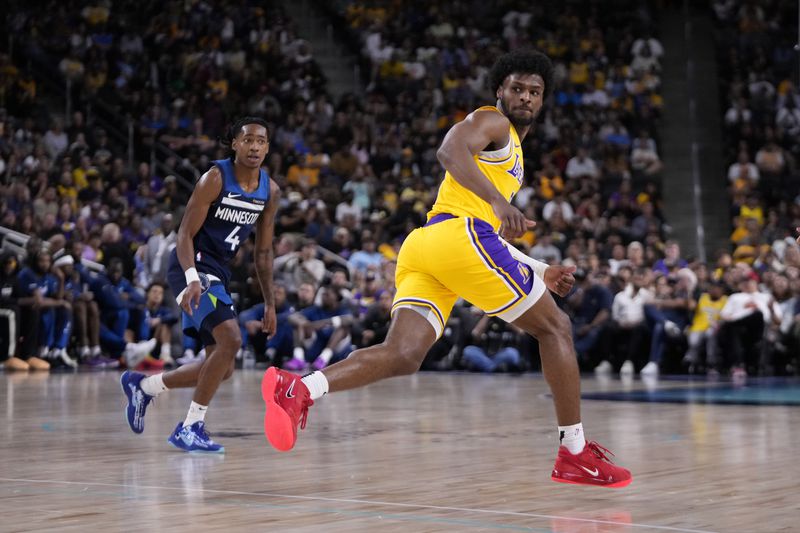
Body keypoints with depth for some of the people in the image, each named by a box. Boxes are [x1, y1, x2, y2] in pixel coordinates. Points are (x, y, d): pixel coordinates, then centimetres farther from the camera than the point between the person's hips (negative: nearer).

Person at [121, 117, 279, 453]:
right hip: (194, 268, -8)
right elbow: (186, 233, -16)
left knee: (222, 368, 9)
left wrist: (269, 303, 13)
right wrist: (191, 278, -32)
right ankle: (190, 428, -16)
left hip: (219, 274, 8)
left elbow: (263, 251, 14)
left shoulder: (270, 191, 5)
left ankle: (142, 386, 28)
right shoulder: (215, 178, -14)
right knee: (230, 340, -25)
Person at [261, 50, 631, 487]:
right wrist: (499, 201, -30)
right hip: (459, 235, -9)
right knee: (554, 327, 4)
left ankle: (299, 389, -29)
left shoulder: (511, 149, 35)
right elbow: (450, 151, -18)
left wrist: (540, 272, 37)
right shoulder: (491, 121, 6)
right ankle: (575, 452, 7)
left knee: (402, 356, -9)